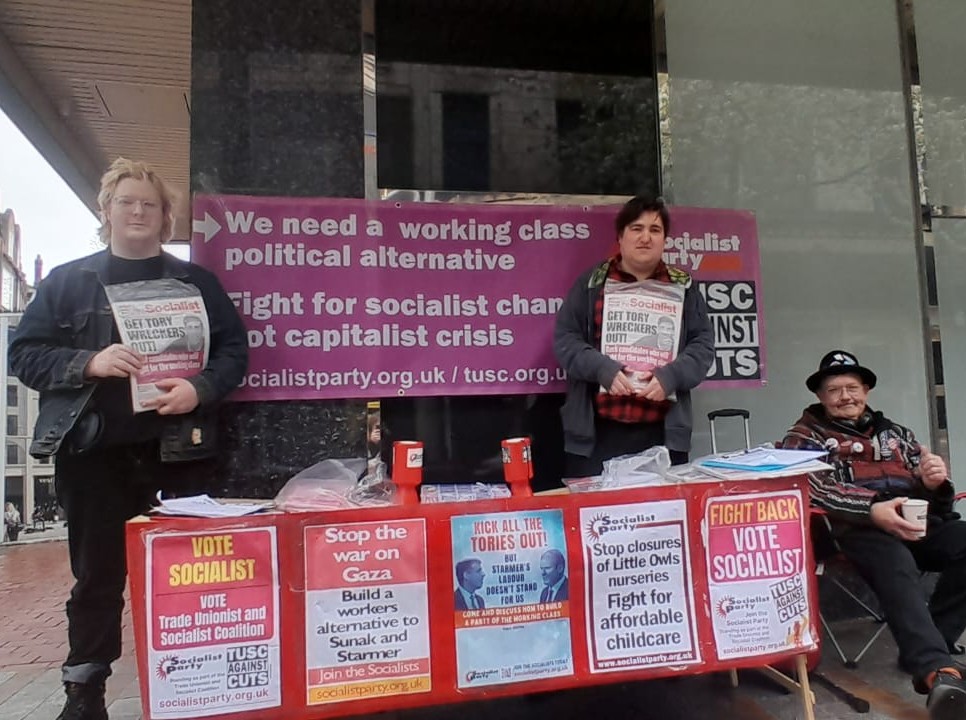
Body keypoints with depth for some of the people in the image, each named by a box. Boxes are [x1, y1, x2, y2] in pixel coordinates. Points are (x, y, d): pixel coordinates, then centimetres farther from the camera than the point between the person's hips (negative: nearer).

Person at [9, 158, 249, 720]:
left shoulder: (196, 281, 9)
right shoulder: (67, 280, 9)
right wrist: (88, 363, -14)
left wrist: (201, 388, -14)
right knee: (98, 573, 9)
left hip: (174, 450, 0)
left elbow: (235, 349, 5)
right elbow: (25, 353, 4)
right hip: (92, 449, 0)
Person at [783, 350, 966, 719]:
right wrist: (873, 511, -21)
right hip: (859, 527, -4)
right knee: (896, 565, -36)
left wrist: (935, 481, -3)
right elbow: (814, 489, -6)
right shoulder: (805, 436, 13)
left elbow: (931, 493, 23)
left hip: (919, 521, 5)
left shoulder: (893, 431, 27)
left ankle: (923, 648, -17)